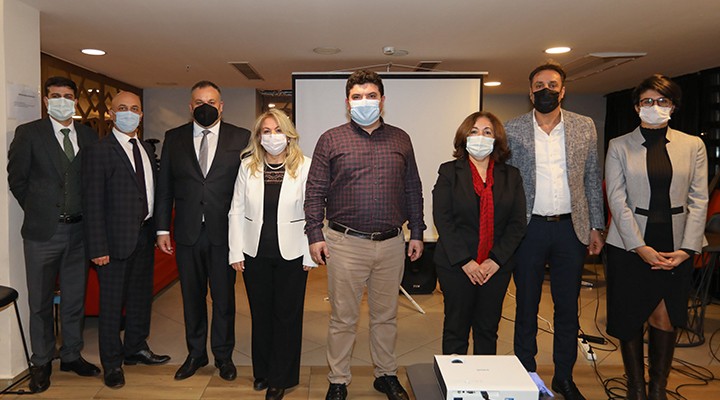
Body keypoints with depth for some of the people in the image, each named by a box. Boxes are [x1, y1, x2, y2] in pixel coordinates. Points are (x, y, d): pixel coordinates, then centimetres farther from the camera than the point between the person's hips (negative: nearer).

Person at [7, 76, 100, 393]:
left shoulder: (89, 136, 6)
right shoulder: (28, 133, -2)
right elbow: (16, 178, 2)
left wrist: (88, 214, 4)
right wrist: (38, 210, 4)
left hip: (79, 230, 3)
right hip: (43, 230, -2)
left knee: (75, 298, 13)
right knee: (41, 302, 9)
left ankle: (72, 355, 29)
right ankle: (41, 363, 23)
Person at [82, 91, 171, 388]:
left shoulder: (146, 149, 11)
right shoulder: (99, 151, -11)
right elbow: (93, 203, -14)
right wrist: (98, 248, -17)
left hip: (144, 235, 7)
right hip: (117, 238, -7)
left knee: (141, 295, 19)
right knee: (112, 302, 6)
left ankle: (136, 348, 37)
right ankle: (112, 364, 21)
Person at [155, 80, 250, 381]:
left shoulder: (241, 139, -1)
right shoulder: (173, 138, 6)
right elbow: (164, 187, 7)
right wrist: (162, 228, 3)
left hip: (224, 232, -2)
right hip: (187, 232, 2)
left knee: (224, 297, 9)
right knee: (192, 295, 14)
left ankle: (223, 355, 27)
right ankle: (196, 353, 32)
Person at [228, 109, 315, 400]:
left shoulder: (304, 166, -6)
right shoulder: (248, 166, 2)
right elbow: (236, 211, 4)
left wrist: (310, 255, -8)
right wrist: (236, 252, 0)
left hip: (292, 254, -2)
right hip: (255, 254, 2)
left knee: (287, 316, 8)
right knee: (260, 314, 15)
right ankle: (262, 371, 34)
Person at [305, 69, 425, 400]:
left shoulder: (400, 139, 9)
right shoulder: (330, 140, 1)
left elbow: (412, 190, 11)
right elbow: (315, 191, 1)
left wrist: (416, 233, 8)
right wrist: (314, 235, -5)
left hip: (392, 244, 3)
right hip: (346, 243, -2)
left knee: (386, 315, 15)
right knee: (343, 318, 7)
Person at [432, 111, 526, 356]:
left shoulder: (511, 176, 8)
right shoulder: (449, 172, 1)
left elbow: (518, 223, 2)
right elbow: (442, 219, -7)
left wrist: (496, 260, -9)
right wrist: (465, 261, -13)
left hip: (497, 266, 2)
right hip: (455, 265, -2)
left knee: (488, 330, 11)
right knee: (456, 329, 7)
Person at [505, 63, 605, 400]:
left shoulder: (585, 127, 5)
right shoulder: (512, 130, -1)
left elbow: (592, 180, 8)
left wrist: (596, 226, 5)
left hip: (571, 228, 2)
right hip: (530, 229, -2)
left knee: (568, 307, 12)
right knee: (527, 306, 9)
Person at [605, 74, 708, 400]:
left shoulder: (693, 145, 7)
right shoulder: (619, 146, 2)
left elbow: (699, 200, 3)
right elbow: (617, 200, -5)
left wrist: (687, 248, -8)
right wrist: (641, 247, -13)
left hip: (676, 246, 1)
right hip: (630, 245, -1)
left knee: (665, 318, -1)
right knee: (629, 319, 6)